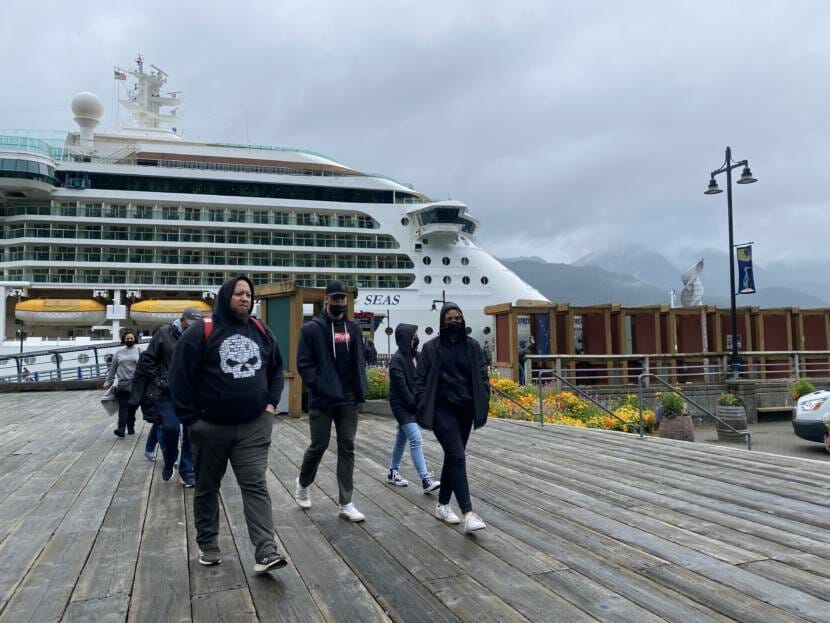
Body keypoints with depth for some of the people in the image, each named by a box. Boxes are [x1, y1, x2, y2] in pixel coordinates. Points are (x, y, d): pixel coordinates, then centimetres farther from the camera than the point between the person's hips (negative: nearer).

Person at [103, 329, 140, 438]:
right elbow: (112, 368, 15)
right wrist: (108, 381, 13)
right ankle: (121, 429, -16)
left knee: (132, 407, 6)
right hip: (123, 384, 1)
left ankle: (131, 428, 17)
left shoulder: (139, 351, 4)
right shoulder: (119, 352, 10)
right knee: (123, 407, -8)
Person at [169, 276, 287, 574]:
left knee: (256, 485, -5)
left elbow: (276, 370, 18)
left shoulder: (261, 331, 6)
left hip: (253, 426, 2)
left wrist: (271, 403, 6)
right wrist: (190, 418, -9)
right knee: (207, 487, 13)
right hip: (211, 427, -2)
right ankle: (208, 545, 31)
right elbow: (179, 377, -7)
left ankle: (266, 552, -7)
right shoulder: (202, 331, -8)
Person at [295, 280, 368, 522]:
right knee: (319, 446, 6)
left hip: (349, 400, 4)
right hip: (322, 400, -4)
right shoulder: (312, 328, -5)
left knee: (347, 449, 4)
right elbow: (303, 363, -8)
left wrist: (361, 389, 3)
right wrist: (318, 387, -16)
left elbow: (359, 360, 13)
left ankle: (346, 504, 10)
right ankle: (303, 484, 35)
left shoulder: (353, 328, 9)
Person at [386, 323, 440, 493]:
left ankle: (393, 472, 30)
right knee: (415, 439, -13)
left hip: (413, 404, 7)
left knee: (402, 438, 16)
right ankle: (426, 480, -15)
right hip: (402, 405, -7)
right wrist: (414, 404, -14)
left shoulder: (416, 356, 6)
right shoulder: (397, 360, -14)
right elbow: (401, 385, -16)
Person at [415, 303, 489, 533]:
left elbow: (482, 376, 8)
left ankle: (442, 505, 28)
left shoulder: (472, 346, 5)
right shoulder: (431, 347, -2)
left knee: (452, 457, 13)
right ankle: (468, 513, -15)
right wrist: (424, 410, -8)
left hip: (465, 410, 4)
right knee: (457, 457, -13)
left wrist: (482, 403, -2)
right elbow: (421, 380, -1)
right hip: (442, 410, -4)